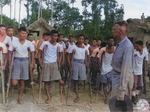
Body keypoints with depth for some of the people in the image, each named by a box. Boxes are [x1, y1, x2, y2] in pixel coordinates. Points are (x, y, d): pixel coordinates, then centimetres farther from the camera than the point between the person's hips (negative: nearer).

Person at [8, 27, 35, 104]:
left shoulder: (29, 43, -1)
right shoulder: (13, 42, -5)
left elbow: (32, 53, 7)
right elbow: (10, 53, -1)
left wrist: (32, 63, 2)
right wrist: (9, 64, -5)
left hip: (25, 61, 2)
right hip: (16, 61, -2)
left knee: (22, 81, 10)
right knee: (14, 82, -11)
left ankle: (20, 97, 25)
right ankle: (12, 88, 25)